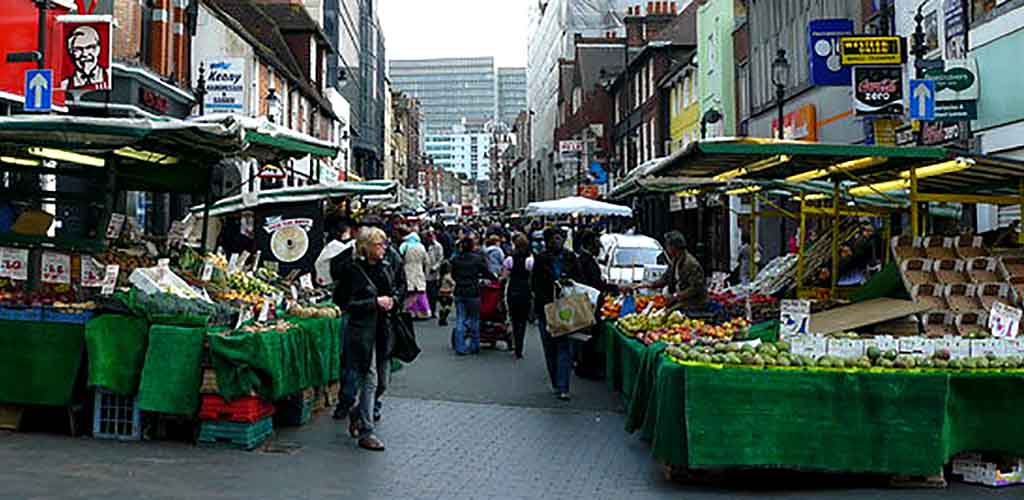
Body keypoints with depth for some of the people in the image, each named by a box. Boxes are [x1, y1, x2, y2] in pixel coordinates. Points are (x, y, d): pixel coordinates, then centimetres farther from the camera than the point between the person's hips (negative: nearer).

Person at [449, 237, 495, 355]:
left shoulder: (455, 259, 1)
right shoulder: (477, 258, -7)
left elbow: (453, 275, 10)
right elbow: (486, 273, -2)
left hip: (459, 292, 2)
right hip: (473, 292, -2)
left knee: (460, 321, 5)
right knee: (474, 320, 9)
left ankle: (460, 348, 3)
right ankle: (474, 347, 15)